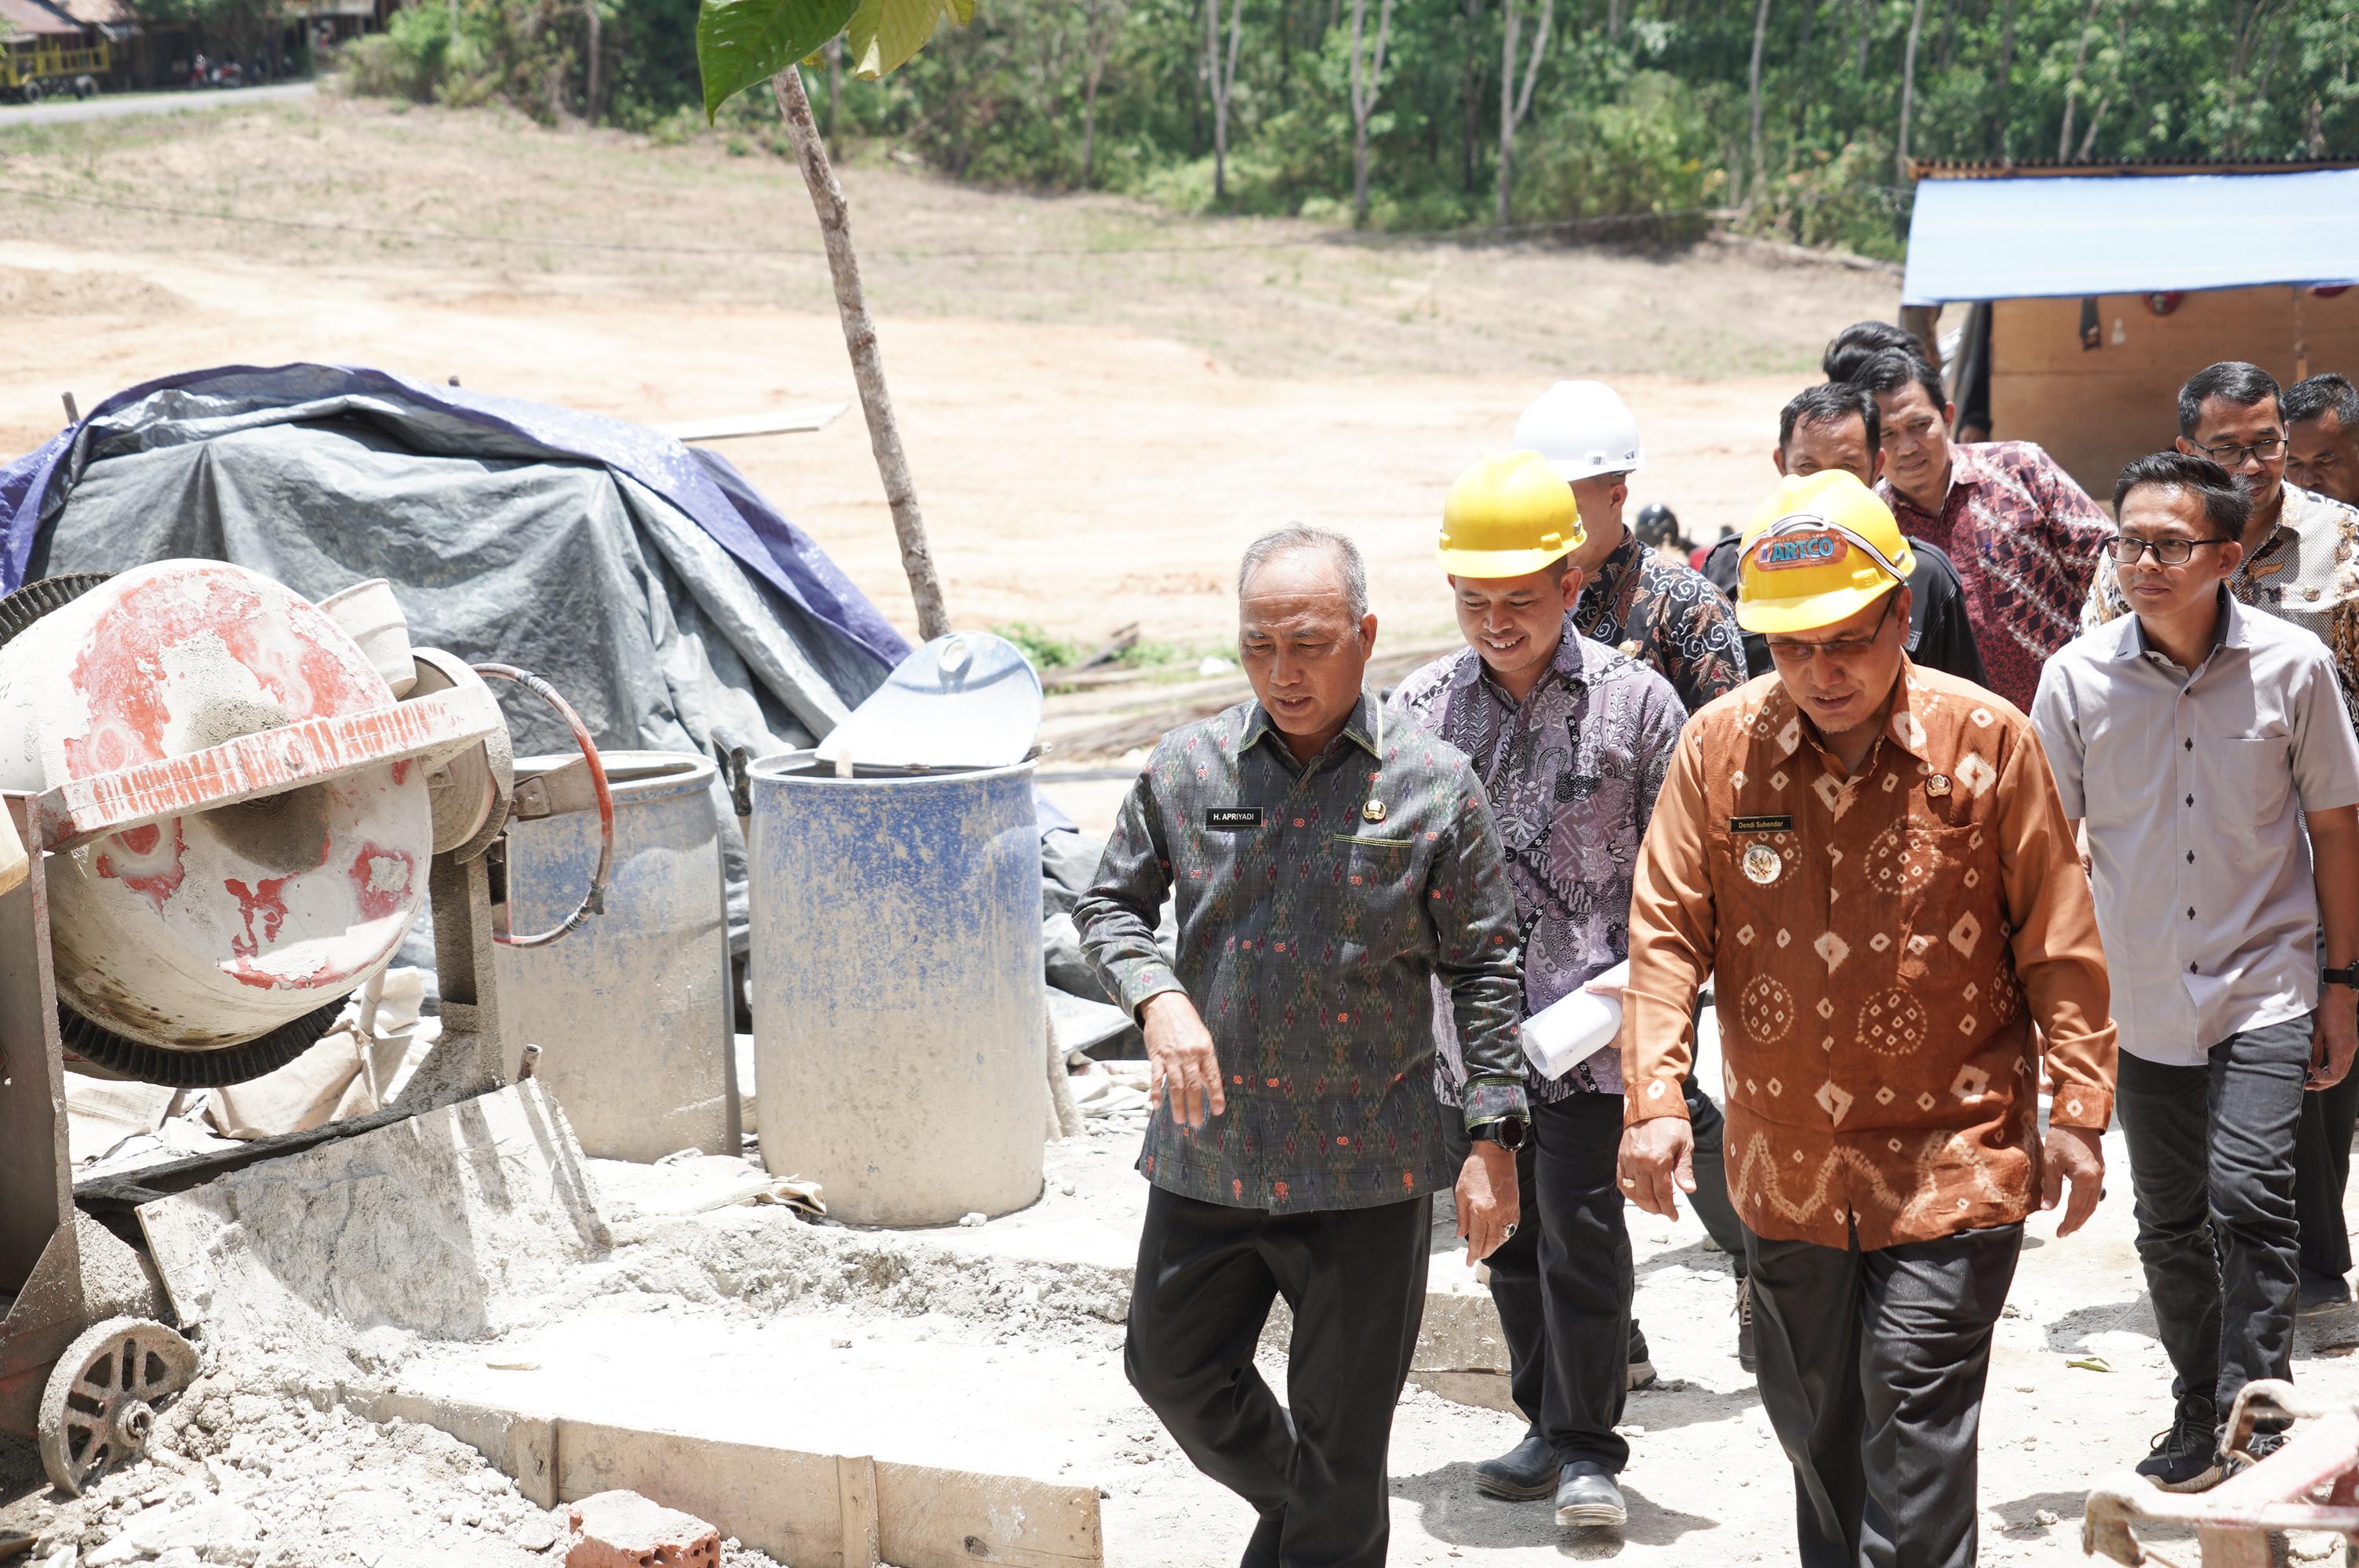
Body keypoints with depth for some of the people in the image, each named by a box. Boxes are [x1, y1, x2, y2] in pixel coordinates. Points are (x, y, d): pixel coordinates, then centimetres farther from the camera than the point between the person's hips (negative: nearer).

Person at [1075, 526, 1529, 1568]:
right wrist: (1158, 999, -10)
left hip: (1366, 1168, -3)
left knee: (1341, 1442, 6)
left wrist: (1493, 1137, -6)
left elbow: (1482, 969, -1)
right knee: (1173, 1368, 14)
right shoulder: (1186, 769, 1)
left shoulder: (1433, 785, -5)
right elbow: (1109, 905, 11)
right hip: (1205, 1157, 3)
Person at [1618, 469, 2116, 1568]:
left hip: (1951, 1158, -3)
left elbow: (2057, 940, -1)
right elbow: (1667, 931, -1)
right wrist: (1654, 1097, -12)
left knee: (1916, 1413, -10)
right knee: (1811, 1415, 18)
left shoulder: (1987, 741, -8)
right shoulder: (1719, 746, -3)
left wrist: (2077, 1110, -2)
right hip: (1786, 1164, 4)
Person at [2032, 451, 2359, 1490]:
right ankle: (2200, 1414, 31)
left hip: (2263, 988, -2)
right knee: (2170, 1227, 13)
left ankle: (2251, 1433, -11)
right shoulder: (2077, 676, -6)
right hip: (2142, 1001, 2)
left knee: (2248, 1197, -18)